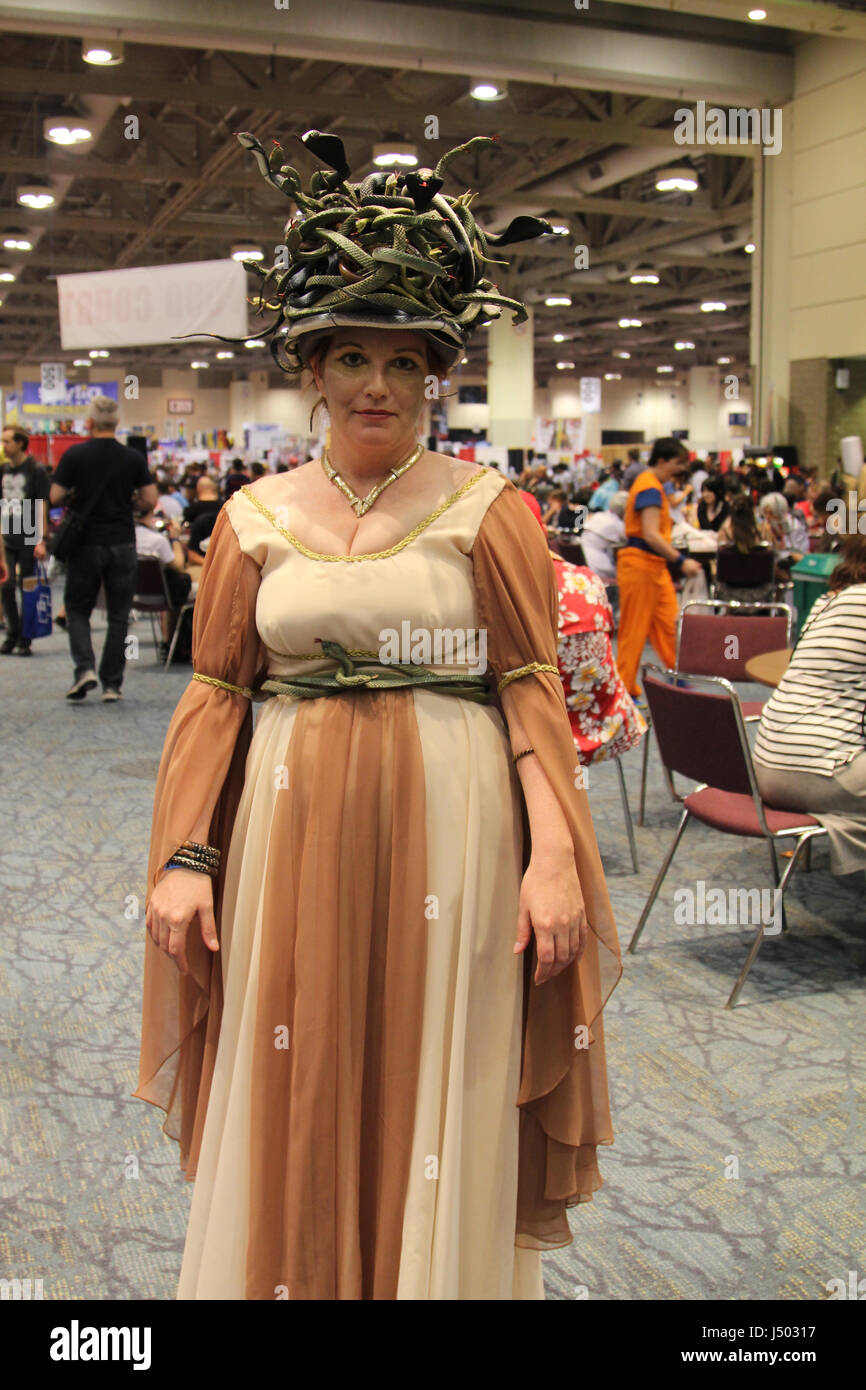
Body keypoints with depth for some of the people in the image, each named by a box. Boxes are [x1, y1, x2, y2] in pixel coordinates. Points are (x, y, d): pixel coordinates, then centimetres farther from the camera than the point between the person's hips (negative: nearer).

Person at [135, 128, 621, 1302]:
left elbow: (534, 691, -4)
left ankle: (445, 1273, 31)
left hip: (448, 828, -2)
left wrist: (554, 855, -14)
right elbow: (216, 697, 5)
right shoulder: (255, 516, 6)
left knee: (442, 1092, 9)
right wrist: (185, 857, -3)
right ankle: (295, 1272, 35)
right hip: (293, 825, 2)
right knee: (293, 1095, 12)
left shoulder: (487, 509, 0)